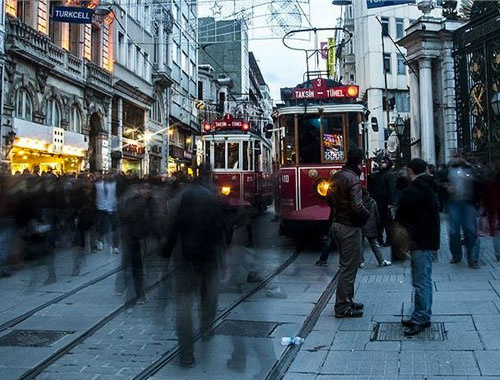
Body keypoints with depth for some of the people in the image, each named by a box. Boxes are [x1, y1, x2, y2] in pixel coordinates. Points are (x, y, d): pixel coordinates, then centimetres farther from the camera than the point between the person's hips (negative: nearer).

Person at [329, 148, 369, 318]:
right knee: (349, 268, -1)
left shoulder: (336, 176, 9)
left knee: (347, 265, 19)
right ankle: (342, 308, 6)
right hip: (350, 227, -9)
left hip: (337, 223, 9)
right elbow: (357, 206, -26)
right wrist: (367, 214, -8)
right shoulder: (353, 179, -19)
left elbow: (329, 198, 18)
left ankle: (347, 300, 29)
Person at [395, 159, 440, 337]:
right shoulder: (428, 188, 14)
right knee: (425, 281, 15)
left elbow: (400, 216, -13)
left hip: (421, 242, -10)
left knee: (421, 283, -5)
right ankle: (423, 316, 24)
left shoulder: (413, 191, -16)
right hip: (430, 240, 10)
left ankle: (421, 319, 0)